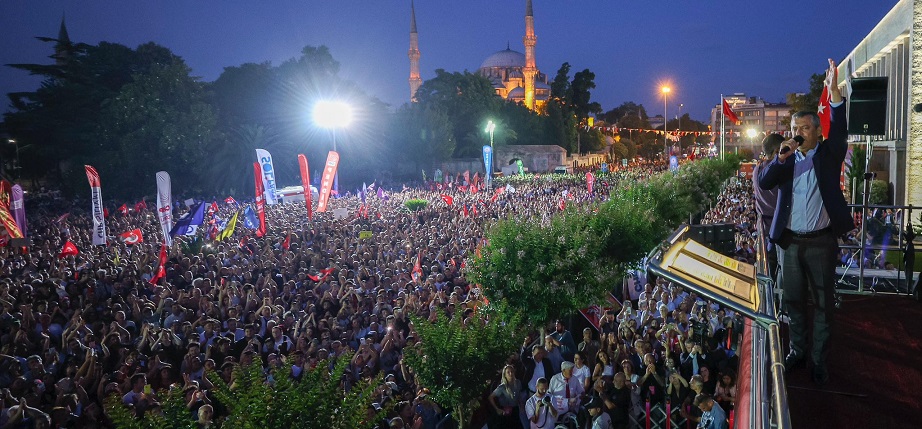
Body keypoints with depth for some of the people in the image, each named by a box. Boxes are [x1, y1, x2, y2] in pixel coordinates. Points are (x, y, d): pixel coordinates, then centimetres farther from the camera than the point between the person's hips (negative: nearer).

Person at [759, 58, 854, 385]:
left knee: (823, 303, 5)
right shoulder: (786, 160, 8)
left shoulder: (829, 154, 1)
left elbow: (840, 131, -17)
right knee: (793, 301, 13)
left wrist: (834, 90, -28)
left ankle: (820, 360, 14)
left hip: (821, 242, -3)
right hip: (789, 242, 3)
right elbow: (764, 183, -4)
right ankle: (797, 349, 28)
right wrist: (780, 158, -17)